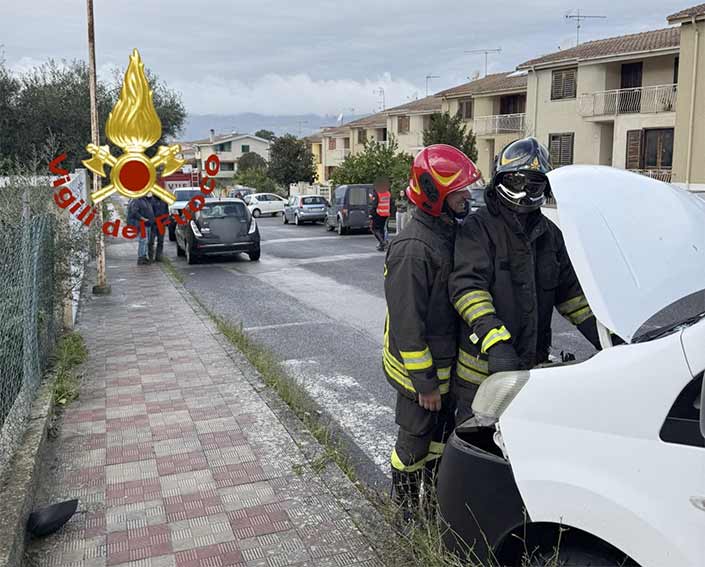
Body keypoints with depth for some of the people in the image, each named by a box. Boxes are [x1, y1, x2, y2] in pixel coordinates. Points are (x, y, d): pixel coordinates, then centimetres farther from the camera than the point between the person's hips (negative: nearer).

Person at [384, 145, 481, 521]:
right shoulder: (413, 249, -27)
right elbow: (407, 323, -27)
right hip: (418, 368, -9)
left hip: (444, 363, 9)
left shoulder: (449, 232, 6)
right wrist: (424, 382, -22)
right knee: (415, 442, 9)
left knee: (442, 433, 23)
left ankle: (435, 496, 44)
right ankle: (407, 511, 30)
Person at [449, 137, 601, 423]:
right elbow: (466, 287, -22)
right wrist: (494, 341, -34)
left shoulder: (550, 234, 12)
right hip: (483, 365, -6)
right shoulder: (479, 227, -11)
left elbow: (569, 290, 18)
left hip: (533, 365, 6)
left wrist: (600, 334, 7)